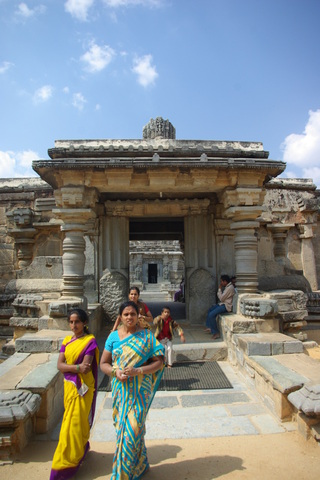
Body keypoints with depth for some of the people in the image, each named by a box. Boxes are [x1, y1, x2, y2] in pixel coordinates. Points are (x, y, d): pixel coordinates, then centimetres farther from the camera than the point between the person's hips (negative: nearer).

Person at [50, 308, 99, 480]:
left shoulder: (90, 341, -13)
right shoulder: (67, 340, 4)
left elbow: (85, 367, -19)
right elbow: (59, 364, -5)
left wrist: (68, 367, -13)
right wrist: (77, 367, -19)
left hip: (82, 387, -6)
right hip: (69, 385, 6)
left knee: (75, 422, 0)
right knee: (72, 419, 18)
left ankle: (66, 463, 14)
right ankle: (82, 447, 40)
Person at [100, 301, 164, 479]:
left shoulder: (147, 337, -5)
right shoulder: (113, 336, 2)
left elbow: (159, 362, -6)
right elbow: (103, 363, 6)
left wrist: (138, 371, -19)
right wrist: (116, 372, -14)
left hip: (140, 389, -3)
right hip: (121, 389, 3)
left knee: (133, 428, -3)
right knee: (122, 426, 13)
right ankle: (141, 464, 35)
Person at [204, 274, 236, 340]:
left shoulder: (230, 288, -22)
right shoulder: (227, 286, 11)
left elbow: (221, 298, -19)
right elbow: (222, 297, 18)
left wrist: (219, 289, -11)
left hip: (226, 306, -11)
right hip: (223, 303, 11)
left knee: (211, 315, -20)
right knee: (210, 310, 18)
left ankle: (216, 333, -11)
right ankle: (209, 327, 23)